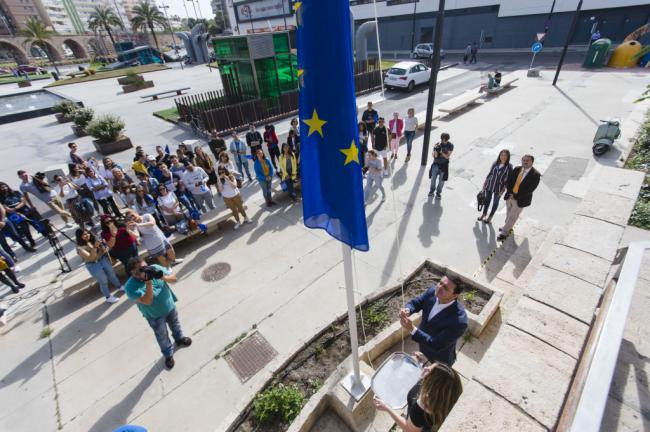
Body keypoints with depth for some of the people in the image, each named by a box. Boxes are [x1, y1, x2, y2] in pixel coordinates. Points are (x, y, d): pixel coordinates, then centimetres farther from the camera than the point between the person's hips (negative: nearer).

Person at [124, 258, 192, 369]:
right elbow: (147, 301, -35)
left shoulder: (155, 268, -18)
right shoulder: (131, 287, -29)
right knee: (163, 337, 19)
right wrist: (148, 282, -43)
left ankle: (179, 339, 60)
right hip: (155, 316, -3)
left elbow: (174, 278, -14)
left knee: (175, 324, 30)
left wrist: (163, 277, -34)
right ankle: (168, 355, 45)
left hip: (170, 306, 4)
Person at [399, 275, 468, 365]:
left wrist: (412, 329, -43)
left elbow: (437, 346, -35)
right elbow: (415, 303, -10)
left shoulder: (459, 320, -41)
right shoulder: (433, 291, -25)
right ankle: (425, 355, 67)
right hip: (424, 339, 5)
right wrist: (407, 310, -33)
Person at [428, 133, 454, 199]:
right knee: (433, 178, 8)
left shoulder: (450, 146, -8)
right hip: (436, 164, 1)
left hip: (444, 165, -1)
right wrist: (436, 149, -29)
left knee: (441, 180, 8)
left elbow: (447, 156, -13)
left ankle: (438, 192, 25)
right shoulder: (437, 145, -7)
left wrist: (441, 152, -28)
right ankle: (431, 190, 30)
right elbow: (435, 156, -11)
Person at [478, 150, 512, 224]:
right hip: (489, 185, 3)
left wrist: (503, 189, -11)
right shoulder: (495, 163, -6)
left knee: (495, 202, 16)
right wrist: (485, 182, 7)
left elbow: (508, 179, -10)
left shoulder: (509, 166, -15)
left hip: (498, 188, -3)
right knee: (487, 200, 18)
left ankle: (490, 217, 33)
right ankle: (484, 214, 38)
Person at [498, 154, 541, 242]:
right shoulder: (517, 169, -2)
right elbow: (509, 181, 0)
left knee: (512, 217, 8)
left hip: (520, 200, -5)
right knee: (508, 214, 22)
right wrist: (510, 193, -15)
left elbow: (530, 189, -19)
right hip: (509, 196, 5)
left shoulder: (535, 175, -16)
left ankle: (504, 233, 20)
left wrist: (515, 196, -21)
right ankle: (508, 226, 44)